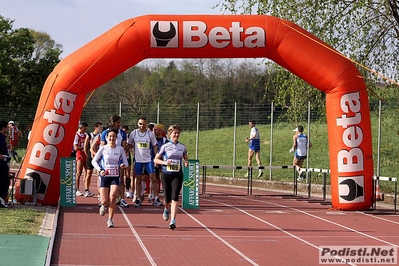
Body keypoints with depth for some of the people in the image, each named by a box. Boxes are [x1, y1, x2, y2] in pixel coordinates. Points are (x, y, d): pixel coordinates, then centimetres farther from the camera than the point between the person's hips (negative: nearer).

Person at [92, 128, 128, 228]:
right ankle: (104, 205, 35)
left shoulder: (120, 149, 1)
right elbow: (94, 161, 3)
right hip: (105, 176, 0)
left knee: (112, 198, -19)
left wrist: (123, 165, -17)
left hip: (115, 177, 0)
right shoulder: (103, 148, -2)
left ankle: (110, 219, -6)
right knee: (104, 201, -4)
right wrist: (100, 170, -12)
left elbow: (125, 162, 7)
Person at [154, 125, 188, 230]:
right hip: (166, 174, 0)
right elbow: (156, 159, 3)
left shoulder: (182, 147, 5)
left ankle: (173, 221, -15)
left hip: (178, 175, 0)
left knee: (175, 198, -13)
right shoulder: (165, 146, -1)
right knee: (167, 198, 6)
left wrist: (186, 163, -5)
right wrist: (165, 162, -14)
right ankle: (166, 209, 43)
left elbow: (186, 158, 18)